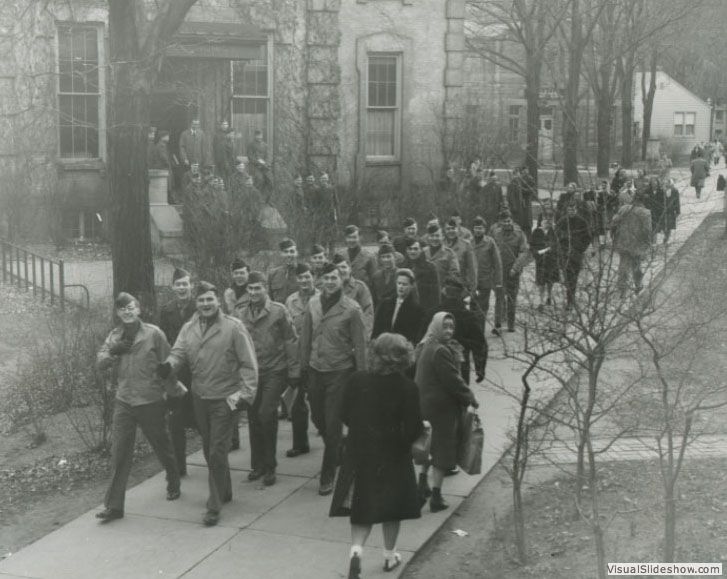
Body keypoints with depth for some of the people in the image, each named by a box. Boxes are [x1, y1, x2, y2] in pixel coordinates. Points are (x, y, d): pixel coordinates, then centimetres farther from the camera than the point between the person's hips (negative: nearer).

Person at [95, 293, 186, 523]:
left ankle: (173, 484, 40)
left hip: (150, 401, -3)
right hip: (123, 402, 3)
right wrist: (112, 351, -20)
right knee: (119, 453, -2)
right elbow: (100, 363, 0)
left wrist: (173, 389, 1)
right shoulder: (114, 336, 6)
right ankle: (114, 505, 2)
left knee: (162, 447, 14)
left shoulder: (154, 333, -7)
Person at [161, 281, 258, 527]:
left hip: (225, 399, -6)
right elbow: (179, 353, -2)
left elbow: (248, 363, -10)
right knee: (209, 449, 19)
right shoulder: (188, 329, 5)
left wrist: (246, 392, -16)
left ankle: (214, 506, 3)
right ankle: (224, 492, 39)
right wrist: (169, 365, -25)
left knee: (217, 453, -7)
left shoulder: (233, 327, -10)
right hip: (199, 398, 6)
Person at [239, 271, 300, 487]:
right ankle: (257, 464, 21)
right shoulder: (244, 314, 6)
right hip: (252, 372, 4)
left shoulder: (279, 311, -6)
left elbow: (291, 341, -4)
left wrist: (294, 371, -5)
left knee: (266, 415, -13)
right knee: (253, 417, 7)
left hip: (274, 372, -4)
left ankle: (269, 466, 2)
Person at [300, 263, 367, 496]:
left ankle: (327, 476, 8)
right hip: (315, 370, 5)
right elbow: (306, 336, 9)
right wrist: (303, 364, 7)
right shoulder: (313, 303, 2)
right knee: (317, 417, 15)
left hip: (339, 372, -5)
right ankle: (340, 450, 43)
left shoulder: (351, 309, -10)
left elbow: (359, 344, -7)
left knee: (332, 424, -2)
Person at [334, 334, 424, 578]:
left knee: (363, 506, 14)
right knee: (392, 504, 18)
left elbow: (345, 416, 0)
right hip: (393, 457, -2)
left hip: (360, 452, 2)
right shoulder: (407, 388, -18)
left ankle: (356, 549, -7)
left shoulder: (357, 381, -10)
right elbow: (414, 429, -16)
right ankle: (390, 555, 30)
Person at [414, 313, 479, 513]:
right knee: (442, 449, 0)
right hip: (442, 407, -9)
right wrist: (470, 398, -7)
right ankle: (436, 497, 1)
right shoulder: (440, 351, -22)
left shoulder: (424, 348, 9)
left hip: (423, 404, 9)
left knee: (429, 445, 24)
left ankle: (422, 484, 35)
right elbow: (453, 380, -21)